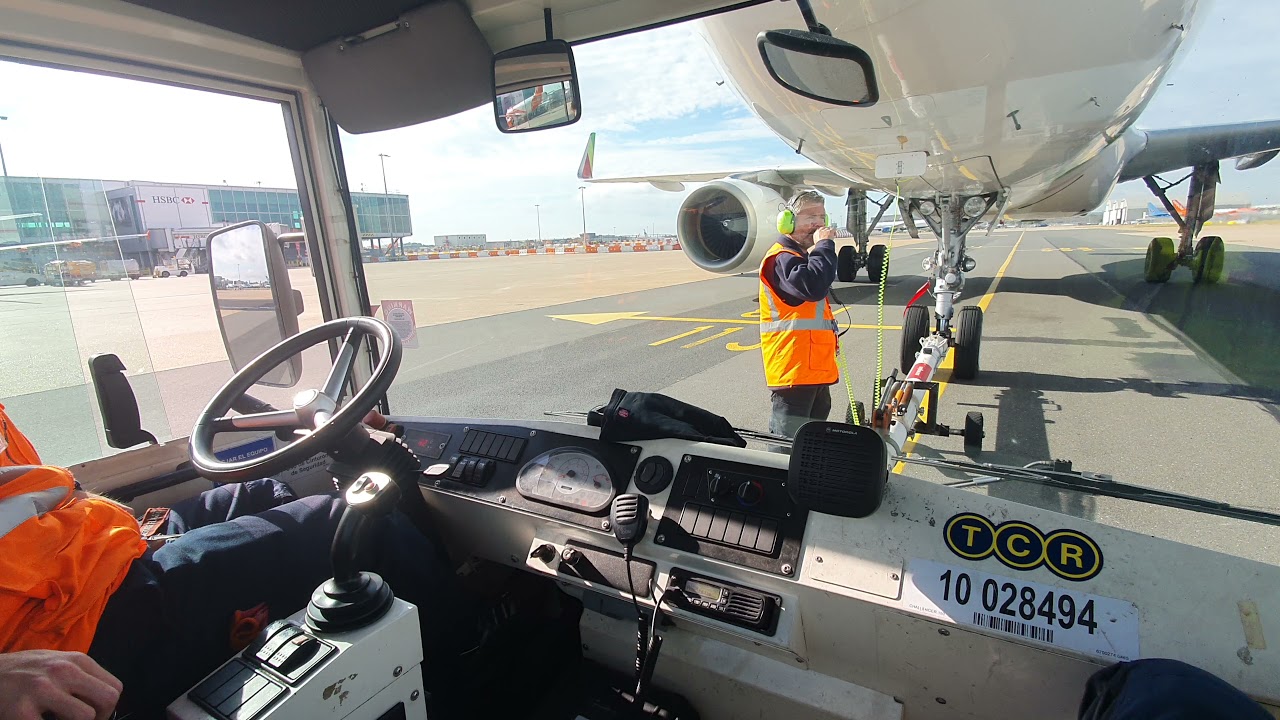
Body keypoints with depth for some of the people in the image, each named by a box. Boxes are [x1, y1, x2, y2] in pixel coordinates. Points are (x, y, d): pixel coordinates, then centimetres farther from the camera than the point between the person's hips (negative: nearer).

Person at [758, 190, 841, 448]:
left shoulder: (805, 257, 19)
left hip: (815, 369, 11)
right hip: (793, 372, -11)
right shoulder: (781, 258, -15)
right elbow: (813, 286, -33)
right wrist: (824, 245, -21)